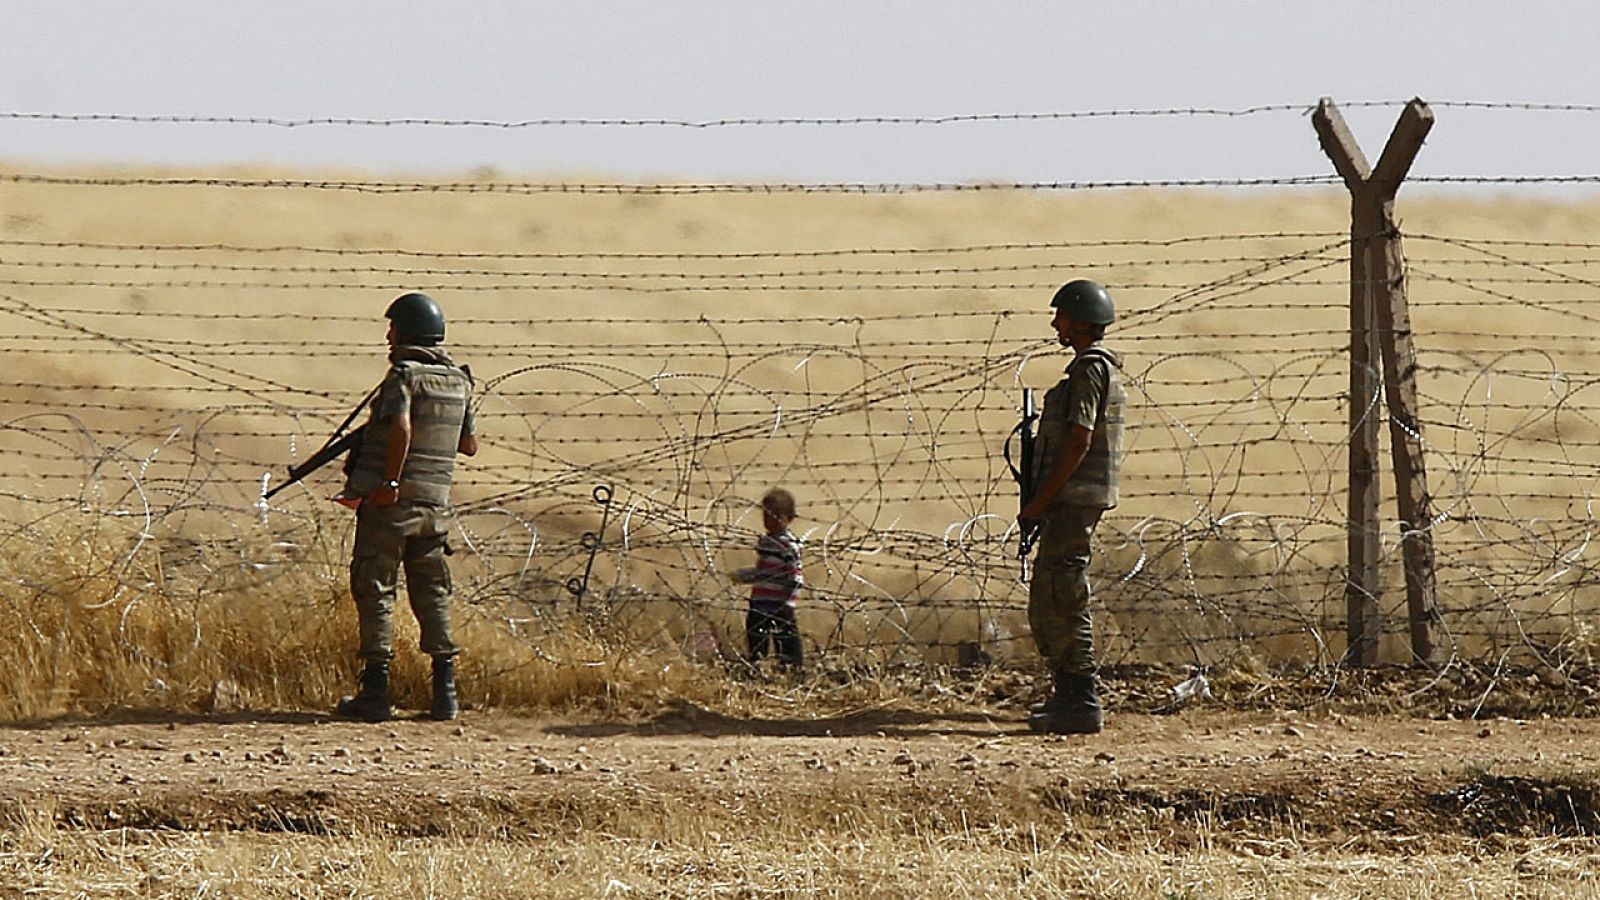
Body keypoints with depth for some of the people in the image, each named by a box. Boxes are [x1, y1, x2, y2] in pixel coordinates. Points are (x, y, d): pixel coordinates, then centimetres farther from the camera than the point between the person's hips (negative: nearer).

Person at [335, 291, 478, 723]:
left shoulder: (405, 374, -10)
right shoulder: (458, 381, 11)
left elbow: (402, 428, -26)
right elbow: (469, 445, 19)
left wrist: (390, 482, -22)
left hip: (391, 503, -6)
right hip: (435, 504, 6)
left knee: (374, 591, 0)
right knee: (432, 594, 12)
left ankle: (375, 690, -4)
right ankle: (445, 691, 7)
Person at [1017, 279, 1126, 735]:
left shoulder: (1089, 369, -14)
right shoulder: (1102, 367, 18)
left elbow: (1079, 442, -21)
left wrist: (1041, 501, -18)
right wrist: (1044, 500, 21)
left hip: (1074, 499, -11)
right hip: (1075, 500, 11)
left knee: (1061, 599, -10)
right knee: (1046, 600, 16)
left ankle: (1082, 703, -11)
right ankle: (1067, 694, 21)